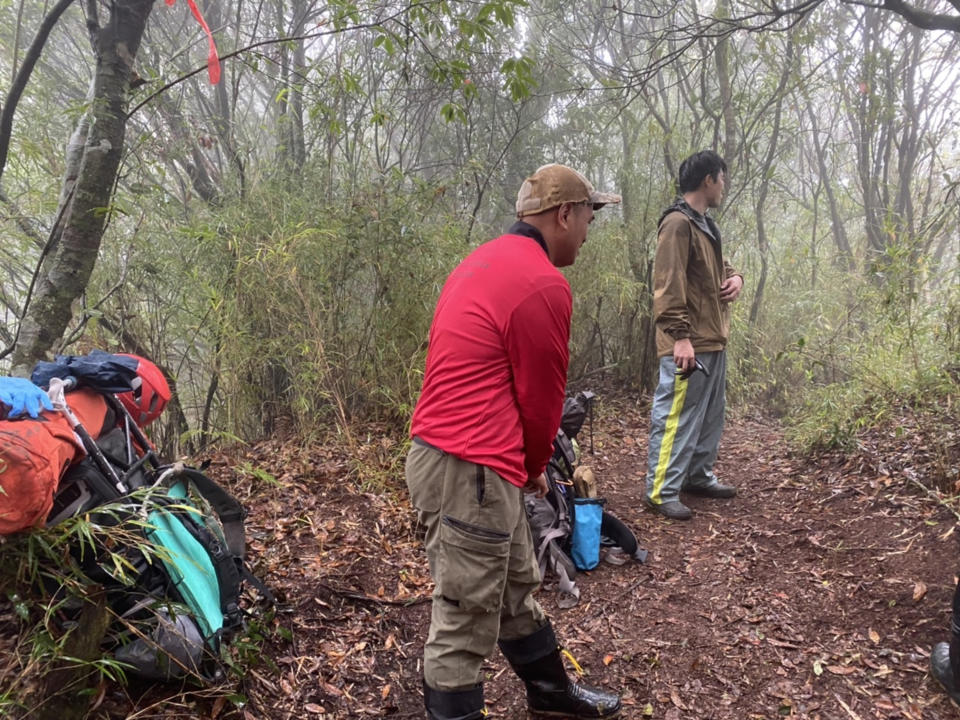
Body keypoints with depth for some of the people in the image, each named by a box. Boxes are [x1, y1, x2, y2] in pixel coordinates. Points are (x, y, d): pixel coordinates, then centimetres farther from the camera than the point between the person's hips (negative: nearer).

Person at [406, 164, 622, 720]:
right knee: (466, 621, 4)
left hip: (448, 454, 11)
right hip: (470, 471, -11)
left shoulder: (486, 262, 14)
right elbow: (541, 398, -8)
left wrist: (522, 465, 19)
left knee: (517, 589, 25)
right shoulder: (545, 285, -16)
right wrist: (536, 467, 12)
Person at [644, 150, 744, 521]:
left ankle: (699, 476, 32)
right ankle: (661, 492, 2)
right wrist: (680, 336, -26)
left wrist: (735, 277, 6)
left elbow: (717, 265, 30)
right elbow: (668, 285, -21)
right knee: (677, 418, -6)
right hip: (689, 344, -10)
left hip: (712, 340, 11)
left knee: (710, 415, 18)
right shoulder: (678, 223, -14)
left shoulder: (705, 224, 18)